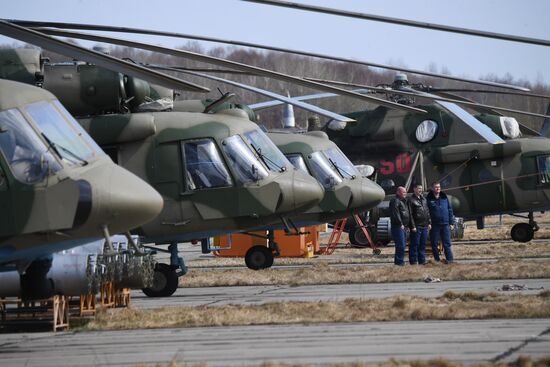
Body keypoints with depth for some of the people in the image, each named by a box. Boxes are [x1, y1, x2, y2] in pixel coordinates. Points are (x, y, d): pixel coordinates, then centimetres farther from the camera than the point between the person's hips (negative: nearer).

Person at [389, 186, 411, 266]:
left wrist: (407, 225, 19)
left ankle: (397, 261, 17)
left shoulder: (403, 201, 23)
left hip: (404, 227, 10)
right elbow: (395, 213, -19)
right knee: (401, 245, -12)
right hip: (398, 227, -10)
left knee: (402, 245, 12)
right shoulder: (395, 201, -9)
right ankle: (399, 261, -10)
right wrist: (400, 224, -20)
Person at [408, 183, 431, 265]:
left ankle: (422, 260, 15)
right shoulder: (411, 200, -7)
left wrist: (429, 223, 12)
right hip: (416, 227, -7)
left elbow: (427, 212, 20)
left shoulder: (424, 199, 16)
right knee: (415, 244, -4)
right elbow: (410, 214, -11)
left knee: (423, 244, 9)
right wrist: (413, 226, -16)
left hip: (424, 226, 7)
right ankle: (413, 261, -1)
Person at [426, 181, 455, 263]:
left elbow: (450, 210, 11)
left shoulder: (444, 197, 9)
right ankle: (436, 259, 12)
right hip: (434, 225, -2)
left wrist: (451, 222, 6)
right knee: (434, 243, 4)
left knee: (447, 243, 2)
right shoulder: (429, 199, -1)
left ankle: (449, 259, 2)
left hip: (445, 224, 2)